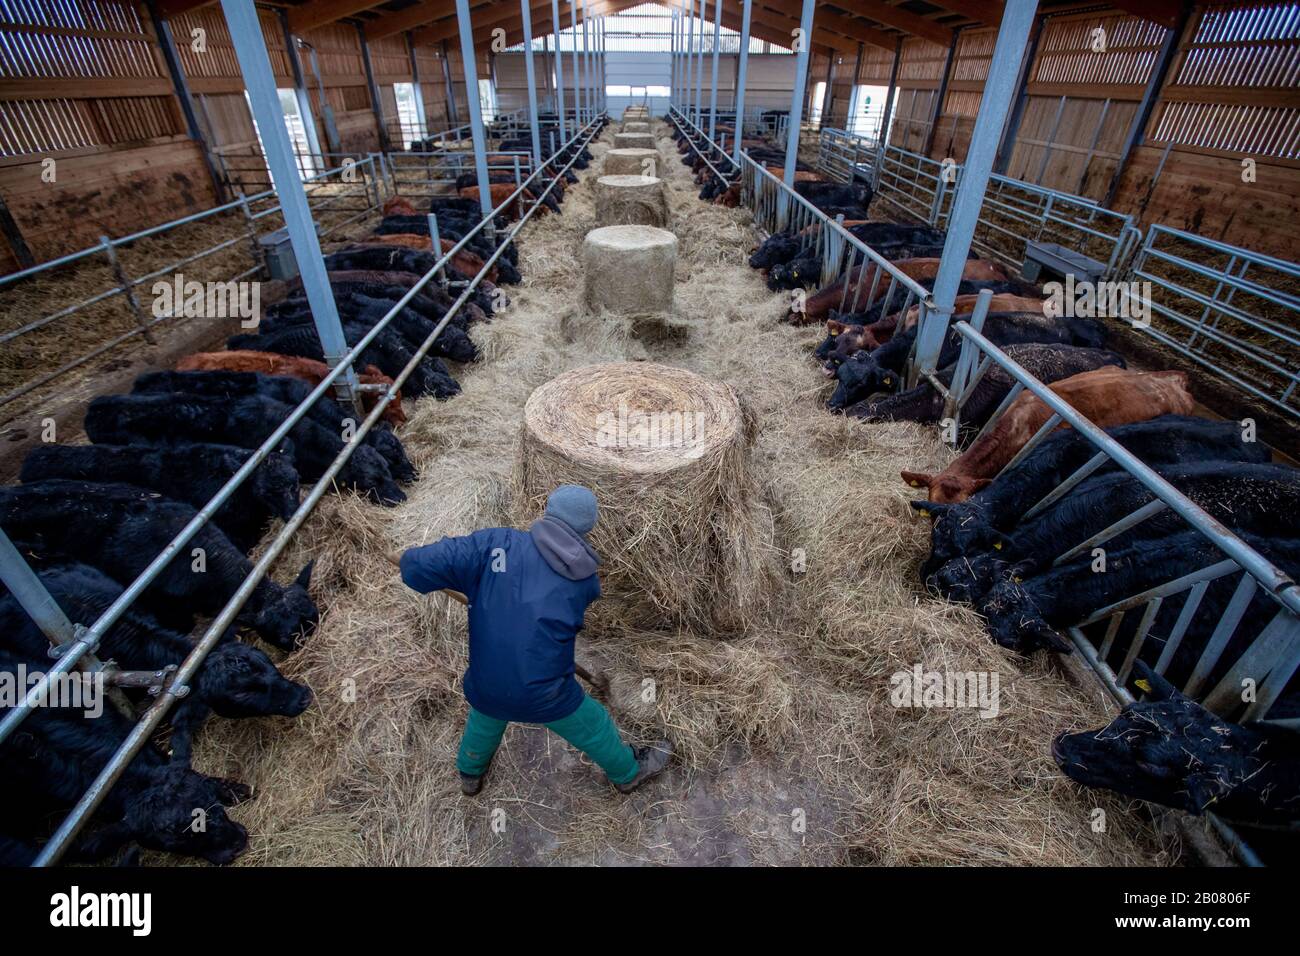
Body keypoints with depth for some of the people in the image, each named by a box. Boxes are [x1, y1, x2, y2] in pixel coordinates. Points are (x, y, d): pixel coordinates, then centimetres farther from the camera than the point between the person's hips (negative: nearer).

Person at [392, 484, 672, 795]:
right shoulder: (583, 579, -10)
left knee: (484, 719, 38)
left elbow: (419, 568, -22)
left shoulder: (493, 544, -16)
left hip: (486, 687, 2)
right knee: (594, 729, 27)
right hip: (545, 696, -2)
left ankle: (470, 773, 65)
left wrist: (409, 560, 2)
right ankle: (629, 772, 52)